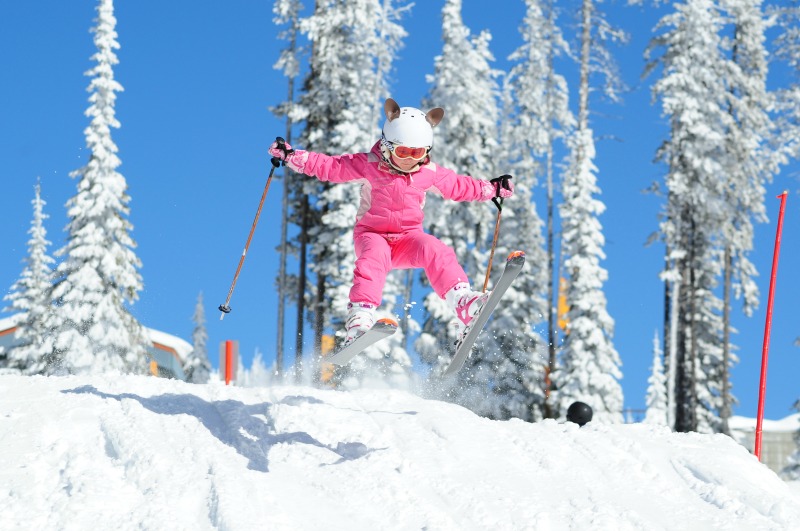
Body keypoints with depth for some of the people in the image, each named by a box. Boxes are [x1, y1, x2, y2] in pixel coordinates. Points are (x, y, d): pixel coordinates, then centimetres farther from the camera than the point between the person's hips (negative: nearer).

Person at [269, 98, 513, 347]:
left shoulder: (430, 174, 3)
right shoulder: (368, 166, -6)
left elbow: (459, 186, 18)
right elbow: (329, 165, -5)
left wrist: (492, 188, 16)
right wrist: (291, 156, -12)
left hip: (408, 236, 2)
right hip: (372, 234, -2)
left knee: (434, 251, -28)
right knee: (374, 258, -36)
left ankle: (463, 301, -40)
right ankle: (360, 318, -48)